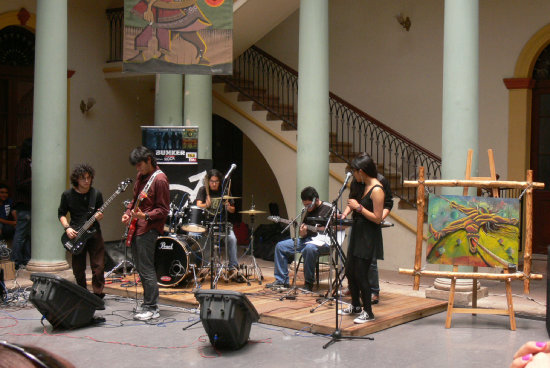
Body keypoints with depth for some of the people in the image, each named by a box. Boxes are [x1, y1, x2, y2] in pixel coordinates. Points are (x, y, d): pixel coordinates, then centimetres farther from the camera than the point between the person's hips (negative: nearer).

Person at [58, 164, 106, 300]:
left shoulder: (96, 194, 1)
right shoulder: (67, 195, 0)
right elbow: (61, 214, 8)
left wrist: (99, 216, -12)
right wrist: (67, 228, -6)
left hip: (94, 233, 0)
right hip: (75, 235, 0)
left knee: (98, 266, -6)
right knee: (78, 269, 7)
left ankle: (97, 295, 6)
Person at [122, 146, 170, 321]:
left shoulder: (159, 179, -14)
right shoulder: (141, 176, 14)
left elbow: (163, 210, -14)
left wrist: (145, 216, -27)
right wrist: (128, 213, 9)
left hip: (148, 229, -9)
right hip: (136, 228, 9)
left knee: (146, 269, -8)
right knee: (140, 267, 14)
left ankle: (152, 308, -2)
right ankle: (148, 303, 23)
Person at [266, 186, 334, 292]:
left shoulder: (328, 209, -8)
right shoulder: (306, 211, 12)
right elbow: (304, 235, 16)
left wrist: (326, 229, -17)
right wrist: (302, 233, -9)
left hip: (323, 240, -8)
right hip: (308, 239, 8)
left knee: (309, 248, -40)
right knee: (280, 246, 0)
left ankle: (308, 284, -25)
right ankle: (282, 281, 4)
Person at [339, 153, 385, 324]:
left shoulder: (376, 190, -18)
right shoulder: (361, 186, 8)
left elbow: (377, 218, -21)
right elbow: (352, 202, 22)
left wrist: (358, 207, -20)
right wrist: (345, 214, 4)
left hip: (369, 237, -9)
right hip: (357, 232, 9)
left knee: (360, 274, -5)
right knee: (350, 271, 15)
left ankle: (368, 312, 8)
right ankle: (355, 306, 32)